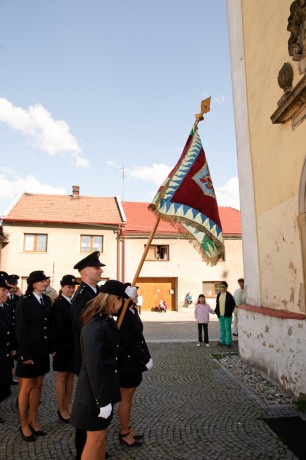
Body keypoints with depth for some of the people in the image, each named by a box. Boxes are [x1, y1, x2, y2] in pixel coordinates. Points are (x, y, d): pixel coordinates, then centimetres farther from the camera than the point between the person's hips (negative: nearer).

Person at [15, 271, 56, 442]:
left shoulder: (46, 299, 4)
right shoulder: (25, 301, -13)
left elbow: (50, 324, 8)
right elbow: (21, 329, -14)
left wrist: (53, 347, 5)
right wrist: (25, 354, -15)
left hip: (43, 350, 6)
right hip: (29, 350, -5)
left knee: (38, 386, 14)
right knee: (26, 388, 8)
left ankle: (33, 421, 29)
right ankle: (24, 424, 24)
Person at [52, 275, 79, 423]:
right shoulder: (58, 304, -12)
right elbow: (59, 328, -16)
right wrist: (75, 339, -20)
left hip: (74, 345, 6)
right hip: (63, 346, -6)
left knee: (71, 375, 13)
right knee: (62, 376, 7)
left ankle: (68, 406, 25)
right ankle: (61, 409, 20)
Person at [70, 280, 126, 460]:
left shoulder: (107, 321, 2)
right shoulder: (94, 327, -27)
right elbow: (93, 367, -26)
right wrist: (103, 401, -23)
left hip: (104, 386, 9)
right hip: (95, 391, -9)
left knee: (102, 435, 22)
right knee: (95, 438, 9)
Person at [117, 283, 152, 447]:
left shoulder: (133, 312, 4)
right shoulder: (124, 316, -23)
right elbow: (129, 343, -22)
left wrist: (147, 357, 3)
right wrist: (145, 359, -15)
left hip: (134, 360, 9)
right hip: (127, 361, -9)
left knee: (129, 396, 20)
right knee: (126, 397, 8)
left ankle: (128, 428, 35)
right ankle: (124, 433, 24)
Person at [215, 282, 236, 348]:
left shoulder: (229, 295, -9)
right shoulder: (219, 295, 9)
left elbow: (233, 304, -7)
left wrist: (229, 312, -11)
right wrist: (217, 311, 7)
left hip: (227, 315, -6)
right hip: (220, 315, 6)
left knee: (227, 329, -2)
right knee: (222, 329, 13)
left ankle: (228, 342, 4)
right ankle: (222, 341, 23)